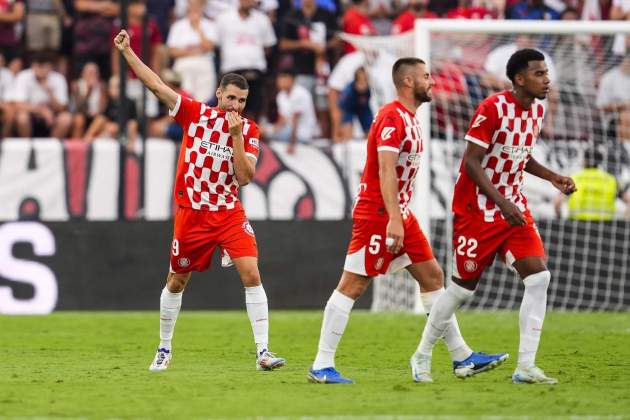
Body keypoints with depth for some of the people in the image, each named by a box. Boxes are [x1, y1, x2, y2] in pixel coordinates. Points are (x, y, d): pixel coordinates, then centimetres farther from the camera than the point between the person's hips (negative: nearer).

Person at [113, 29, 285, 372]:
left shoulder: (248, 130, -2)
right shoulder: (195, 113, -2)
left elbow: (245, 178, -10)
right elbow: (156, 85, -3)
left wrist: (236, 136, -18)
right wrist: (127, 51, -8)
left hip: (229, 213, 0)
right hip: (191, 213, 0)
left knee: (251, 274, -16)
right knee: (176, 281, 11)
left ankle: (263, 352, -16)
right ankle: (164, 349, 30)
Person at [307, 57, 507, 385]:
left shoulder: (409, 118, 15)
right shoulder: (392, 117, -15)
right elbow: (386, 170, -24)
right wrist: (394, 219, -30)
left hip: (399, 215, 10)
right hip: (378, 214, -10)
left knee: (433, 277, 10)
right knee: (352, 285, -7)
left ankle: (462, 357, 15)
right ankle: (321, 367, -5)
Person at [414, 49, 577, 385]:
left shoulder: (538, 110, 5)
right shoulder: (493, 108, -19)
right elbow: (471, 162, -20)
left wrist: (553, 177, 6)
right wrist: (502, 203, -27)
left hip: (514, 208, 7)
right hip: (477, 210, -7)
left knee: (539, 277, -10)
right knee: (463, 287, 3)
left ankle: (526, 367, -8)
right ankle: (422, 355, 24)